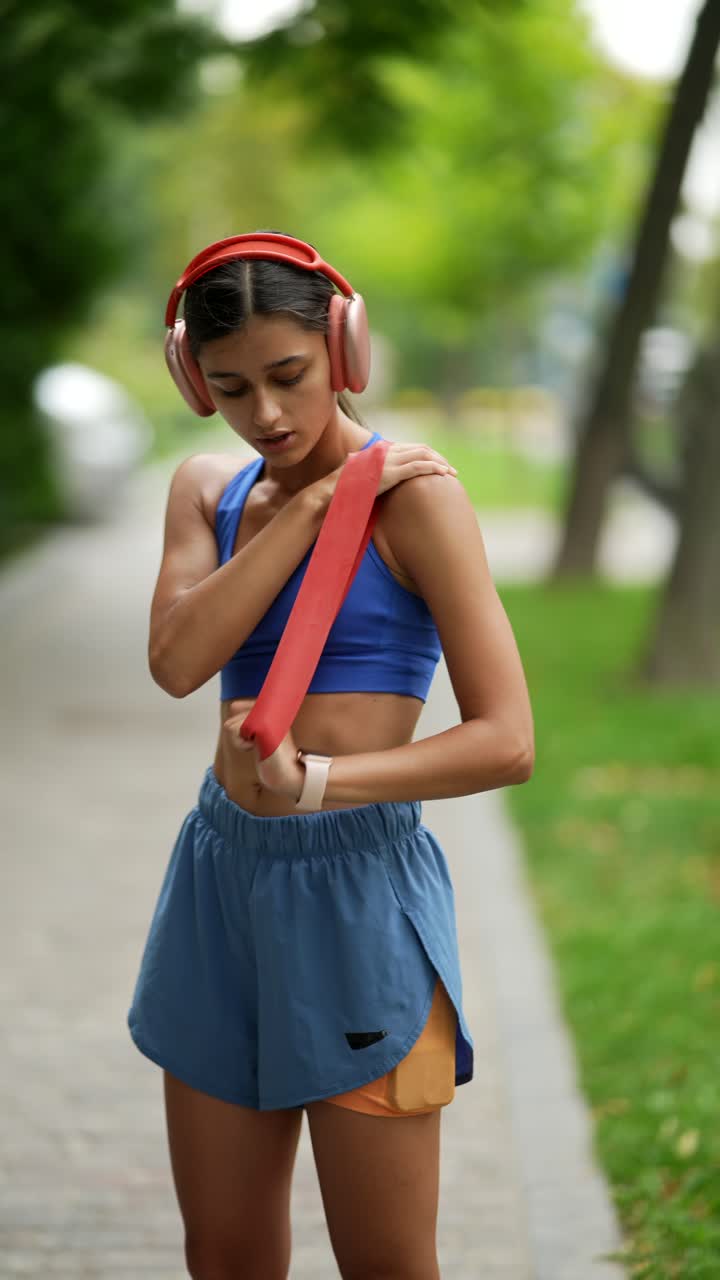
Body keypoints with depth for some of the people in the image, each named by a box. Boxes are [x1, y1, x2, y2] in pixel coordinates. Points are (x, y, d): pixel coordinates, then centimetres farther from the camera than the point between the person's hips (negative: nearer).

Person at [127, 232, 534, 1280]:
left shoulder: (413, 494, -7)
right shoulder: (207, 490, 10)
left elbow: (506, 743, -15)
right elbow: (178, 660, -10)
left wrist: (315, 782, -25)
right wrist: (311, 506, -12)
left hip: (359, 878, -5)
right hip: (221, 876, 6)